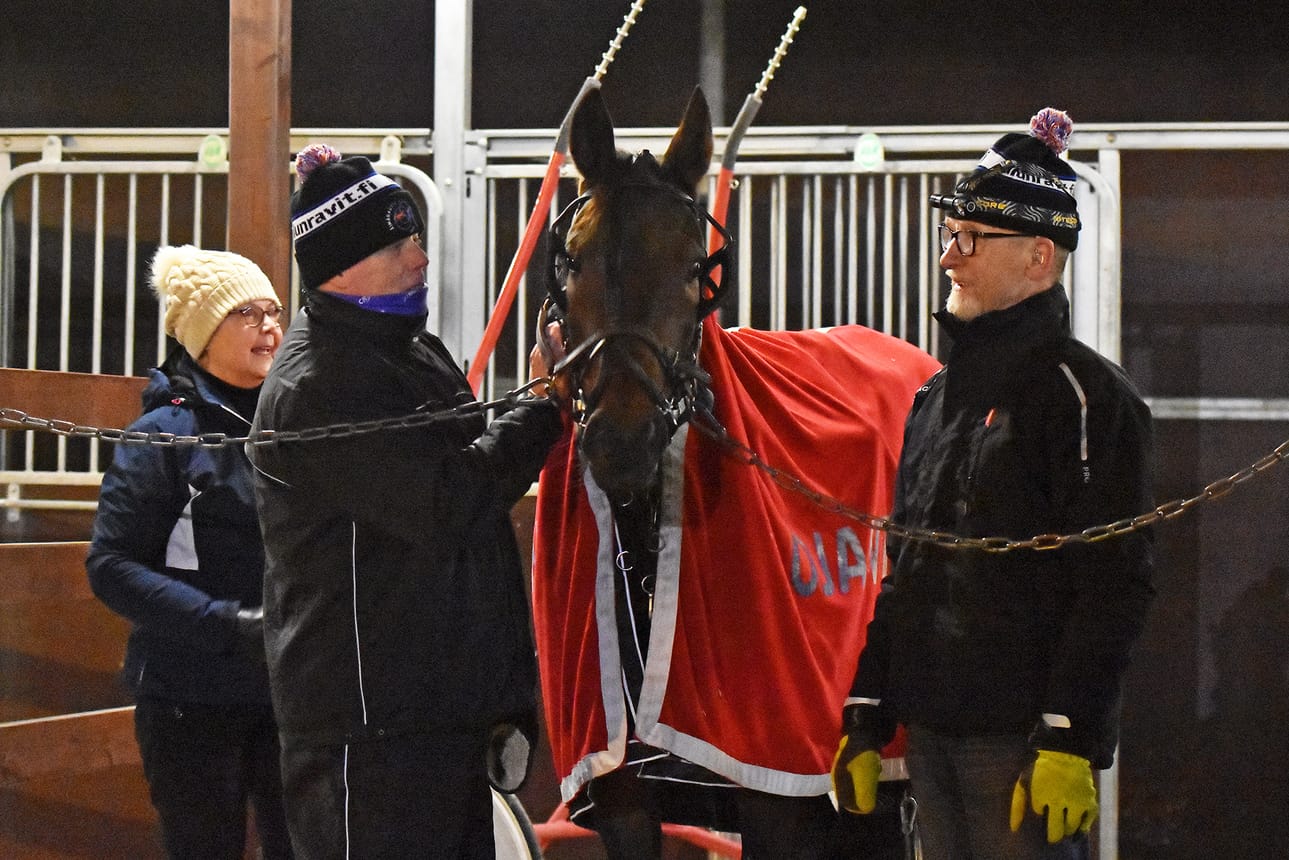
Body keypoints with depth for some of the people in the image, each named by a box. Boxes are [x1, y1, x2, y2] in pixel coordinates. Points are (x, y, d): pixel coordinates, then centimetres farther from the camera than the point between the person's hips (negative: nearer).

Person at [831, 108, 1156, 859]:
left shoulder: (1083, 393, -8)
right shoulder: (937, 398, 17)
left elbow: (1114, 586, -14)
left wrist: (1068, 740, -20)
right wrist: (866, 719, 17)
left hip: (1023, 739, -8)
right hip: (932, 732, 8)